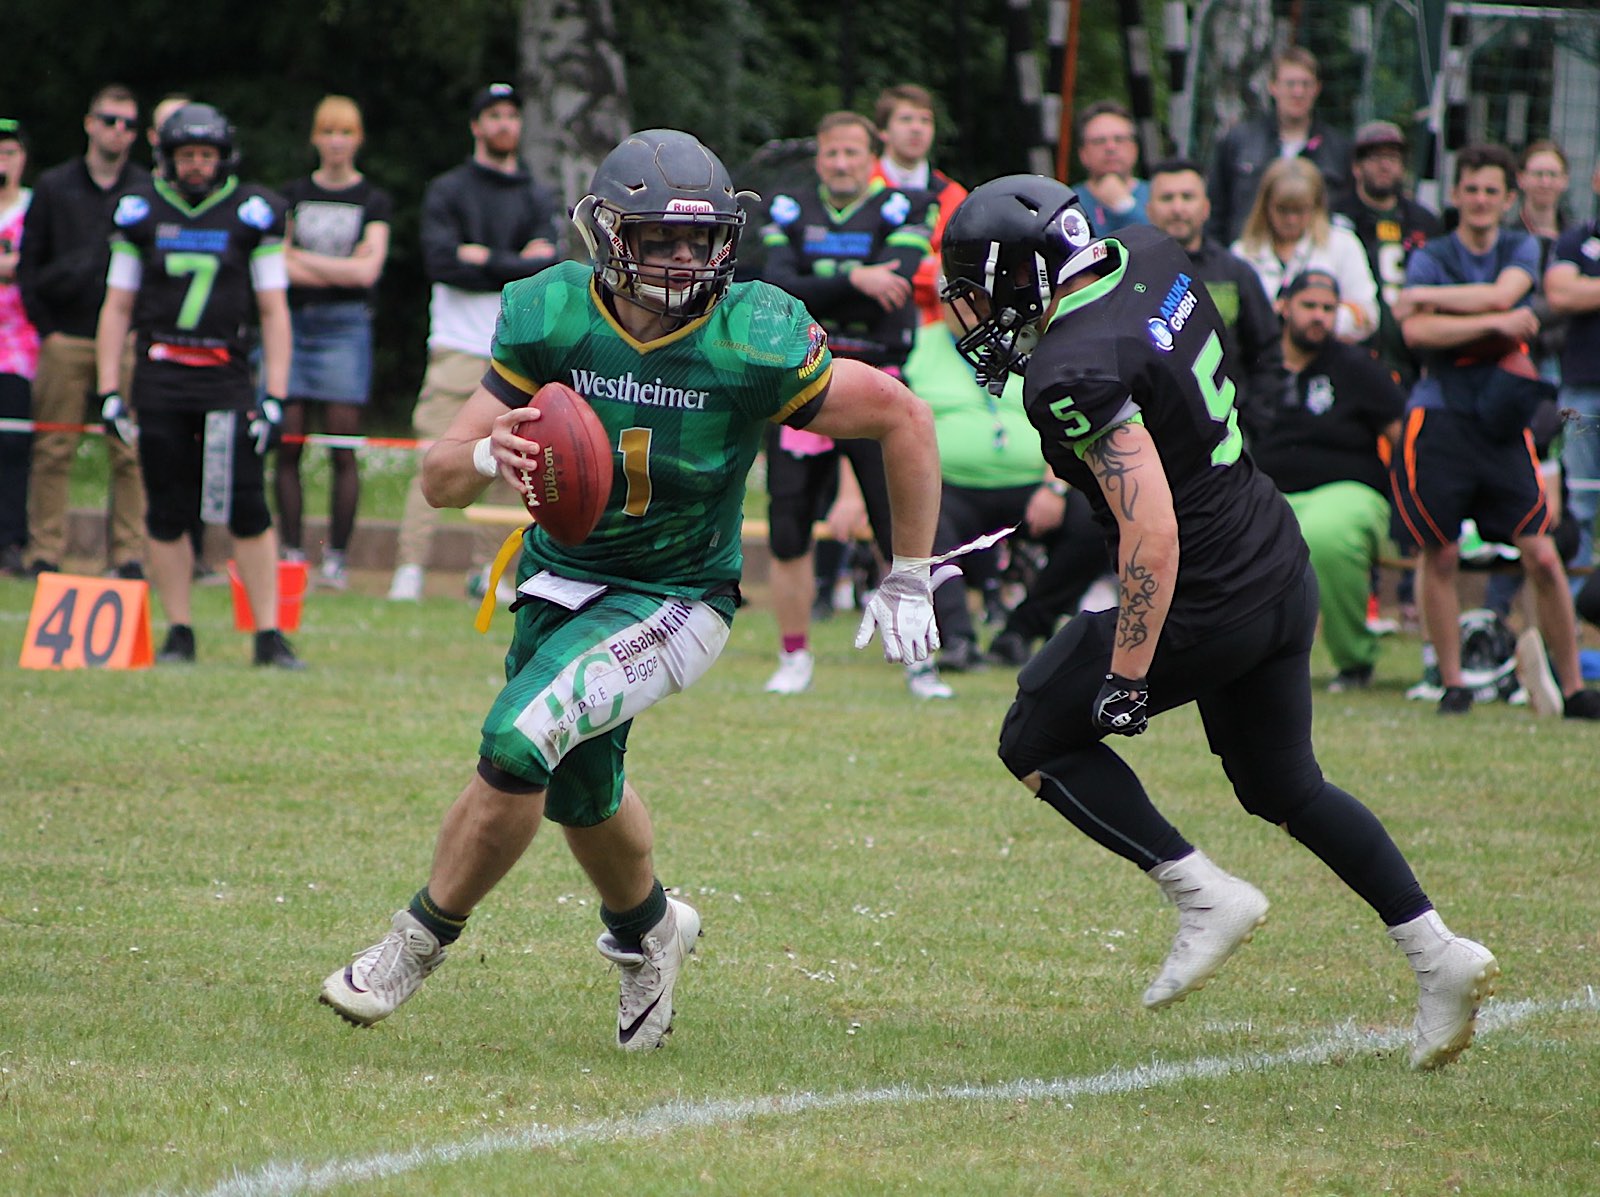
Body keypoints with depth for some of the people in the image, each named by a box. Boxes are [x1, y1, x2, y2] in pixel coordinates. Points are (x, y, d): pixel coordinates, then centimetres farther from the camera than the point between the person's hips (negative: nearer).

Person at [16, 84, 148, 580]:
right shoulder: (53, 187, 9)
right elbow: (29, 262, 10)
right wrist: (45, 327, 1)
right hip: (66, 340, 0)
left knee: (130, 454, -3)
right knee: (53, 452, -2)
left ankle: (128, 553, 2)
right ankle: (45, 552, 2)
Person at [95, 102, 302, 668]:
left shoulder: (252, 212, 4)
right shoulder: (140, 212, 7)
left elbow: (274, 312, 6)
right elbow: (117, 307, 12)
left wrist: (275, 397, 0)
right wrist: (109, 390, 5)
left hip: (226, 376, -1)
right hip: (159, 378, 2)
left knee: (249, 509, -8)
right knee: (167, 514, 3)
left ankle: (269, 636, -3)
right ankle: (179, 633, 12)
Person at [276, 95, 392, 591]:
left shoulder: (373, 201, 7)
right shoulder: (294, 195, 13)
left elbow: (368, 271, -4)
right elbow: (276, 266, 3)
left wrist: (302, 260, -2)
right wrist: (342, 270, -6)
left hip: (345, 327, -2)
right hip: (293, 324, 2)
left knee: (344, 451, -6)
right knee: (287, 446, -2)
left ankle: (336, 558, -4)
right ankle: (291, 554, 2)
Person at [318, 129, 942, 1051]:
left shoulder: (754, 344, -24)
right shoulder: (554, 318, -15)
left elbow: (904, 419, -11)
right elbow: (440, 480, -13)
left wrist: (910, 584, -7)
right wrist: (489, 455, -38)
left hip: (672, 597, -5)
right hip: (563, 575, 5)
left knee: (520, 742, -23)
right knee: (579, 789, 21)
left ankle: (421, 941, -2)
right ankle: (649, 930, 52)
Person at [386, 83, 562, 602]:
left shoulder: (537, 199, 16)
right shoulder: (447, 192, 6)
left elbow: (550, 267, 0)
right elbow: (441, 263, -9)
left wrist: (485, 260, -9)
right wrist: (518, 269, -8)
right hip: (458, 347, -3)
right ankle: (409, 568, -13)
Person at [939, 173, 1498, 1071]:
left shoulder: (1077, 373, -24)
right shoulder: (1150, 258, 0)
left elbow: (1152, 533, -29)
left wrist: (1127, 676, -24)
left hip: (1207, 606, -9)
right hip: (1282, 567, 9)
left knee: (1038, 742, 10)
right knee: (1283, 784, 23)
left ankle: (1206, 897, 6)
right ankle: (1438, 953, 17)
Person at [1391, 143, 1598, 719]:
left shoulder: (1521, 250, 10)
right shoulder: (1430, 257, 5)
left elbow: (1502, 293, -12)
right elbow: (1416, 331, -12)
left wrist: (1426, 295, -6)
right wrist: (1499, 322, -12)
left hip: (1503, 422, 1)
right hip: (1440, 417, -1)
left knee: (1542, 557, -5)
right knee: (1439, 557, -1)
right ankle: (1451, 682, 13)